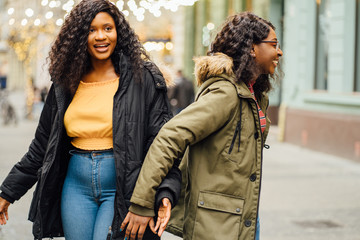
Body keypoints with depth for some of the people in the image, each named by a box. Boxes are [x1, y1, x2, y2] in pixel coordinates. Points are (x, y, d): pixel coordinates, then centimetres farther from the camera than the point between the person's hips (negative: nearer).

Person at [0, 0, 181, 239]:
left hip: (122, 190, -4)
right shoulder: (65, 84, 10)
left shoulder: (143, 79, -3)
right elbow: (42, 146, 15)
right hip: (76, 186, 4)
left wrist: (165, 193, -23)